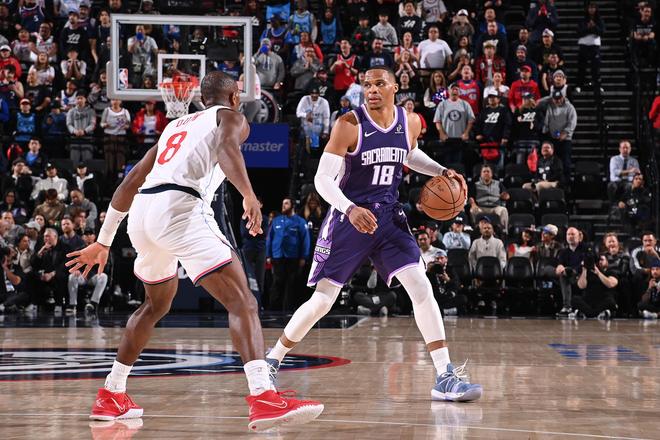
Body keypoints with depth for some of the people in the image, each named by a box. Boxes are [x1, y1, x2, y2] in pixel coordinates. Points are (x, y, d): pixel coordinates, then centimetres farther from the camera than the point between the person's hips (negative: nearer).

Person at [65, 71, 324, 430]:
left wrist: (103, 242, 36)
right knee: (242, 303, -11)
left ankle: (110, 396, 36)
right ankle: (263, 399, -30)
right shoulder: (230, 117, 15)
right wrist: (249, 195, -27)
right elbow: (227, 146, -12)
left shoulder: (175, 125, 34)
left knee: (156, 304, 31)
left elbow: (131, 182, 32)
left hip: (142, 212, 7)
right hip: (180, 208, -7)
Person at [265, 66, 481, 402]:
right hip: (349, 217, -4)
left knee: (421, 288, -11)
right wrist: (350, 209, -33)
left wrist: (441, 171, 10)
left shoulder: (410, 123, 1)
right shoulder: (349, 125, -14)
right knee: (322, 301, 0)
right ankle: (271, 362, 21)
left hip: (388, 216, 4)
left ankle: (445, 378, -9)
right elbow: (322, 178, -17)